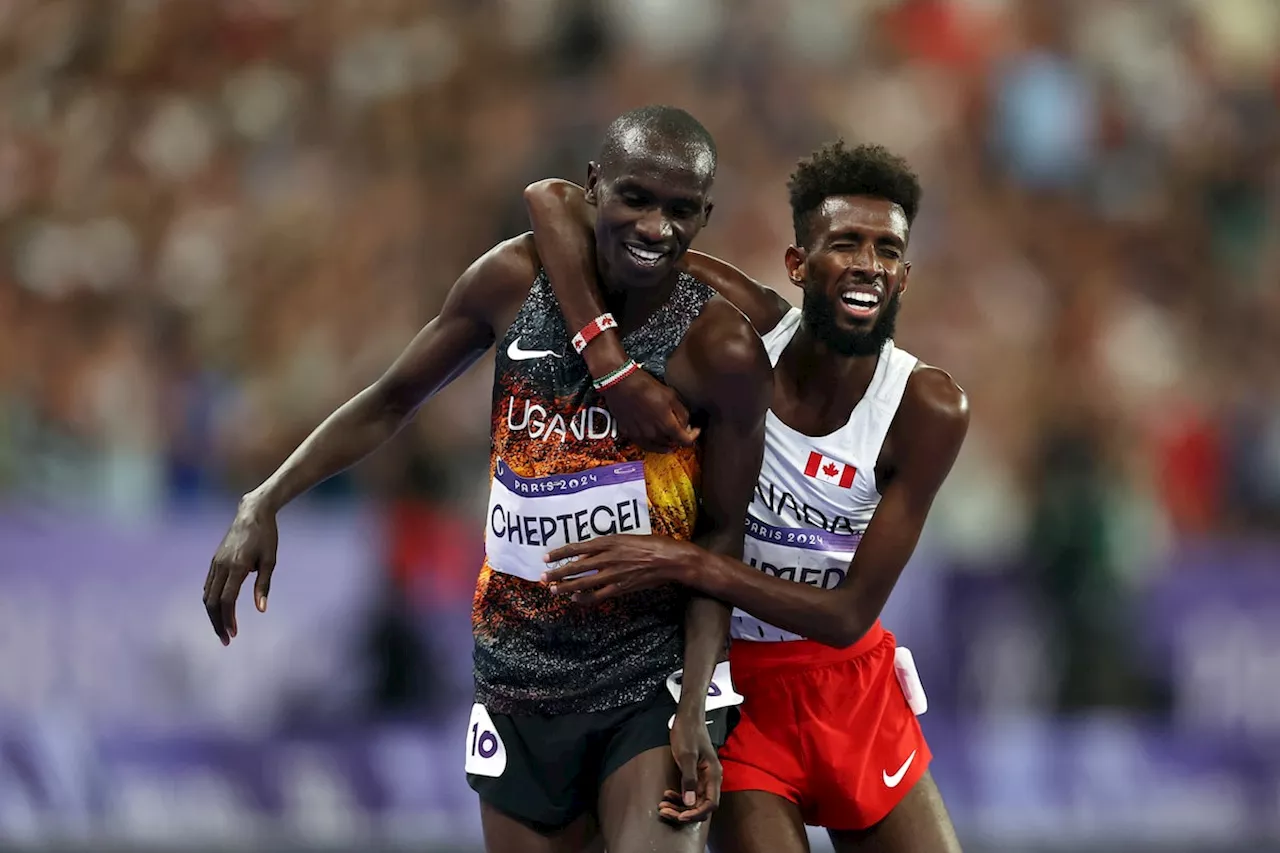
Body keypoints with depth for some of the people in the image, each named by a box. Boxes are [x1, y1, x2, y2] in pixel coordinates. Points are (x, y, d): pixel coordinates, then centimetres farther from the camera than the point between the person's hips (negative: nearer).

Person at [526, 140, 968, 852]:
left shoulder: (930, 411, -16)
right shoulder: (749, 329, -17)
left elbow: (851, 616, -19)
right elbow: (552, 201, -23)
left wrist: (686, 562, -30)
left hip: (853, 681, 2)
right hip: (732, 678, -2)